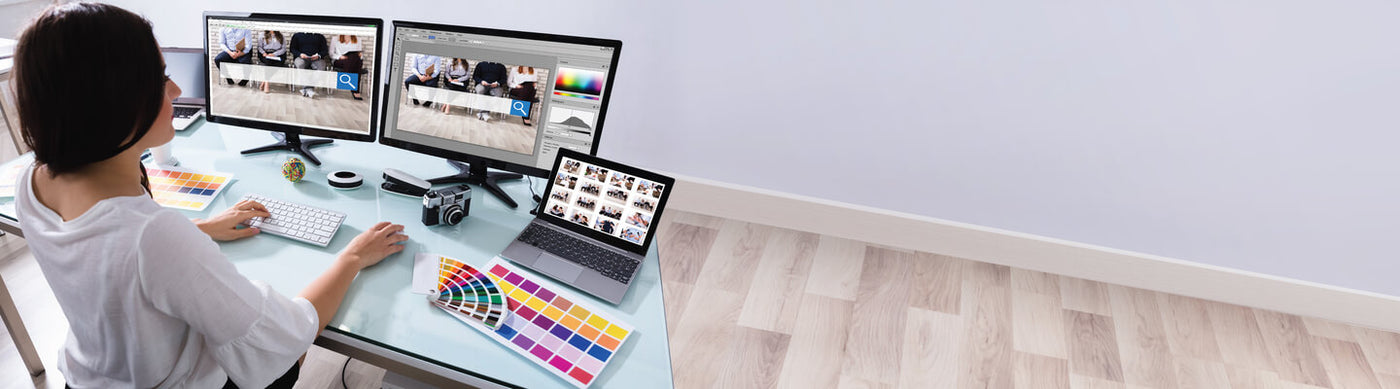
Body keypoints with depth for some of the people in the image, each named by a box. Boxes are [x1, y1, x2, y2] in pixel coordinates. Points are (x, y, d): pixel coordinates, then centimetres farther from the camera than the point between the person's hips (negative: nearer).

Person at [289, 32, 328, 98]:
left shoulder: (320, 37, 19)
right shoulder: (296, 35, 20)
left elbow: (324, 50, 13)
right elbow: (293, 49, 14)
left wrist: (318, 56, -10)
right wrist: (300, 54, -8)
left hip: (315, 59, 0)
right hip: (301, 58, 0)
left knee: (321, 66, -35)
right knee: (300, 64, -37)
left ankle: (305, 89, -40)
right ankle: (308, 89, -45)